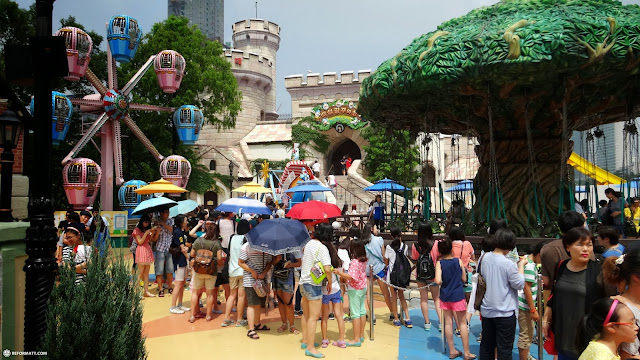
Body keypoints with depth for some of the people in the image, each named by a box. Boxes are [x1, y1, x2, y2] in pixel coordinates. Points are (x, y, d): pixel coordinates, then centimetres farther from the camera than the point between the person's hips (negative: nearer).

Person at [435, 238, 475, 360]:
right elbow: (464, 279, 0)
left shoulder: (439, 263, -9)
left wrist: (443, 283, 2)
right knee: (462, 323, 8)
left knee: (448, 323, 11)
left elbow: (438, 281, -19)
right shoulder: (458, 261, -7)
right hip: (458, 296, -1)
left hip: (445, 296, 1)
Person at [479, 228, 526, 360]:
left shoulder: (485, 257, -2)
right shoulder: (508, 264, -21)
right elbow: (519, 284, -12)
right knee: (504, 349, 5)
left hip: (487, 310, 6)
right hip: (505, 312, -6)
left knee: (487, 345, 18)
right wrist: (521, 266, -1)